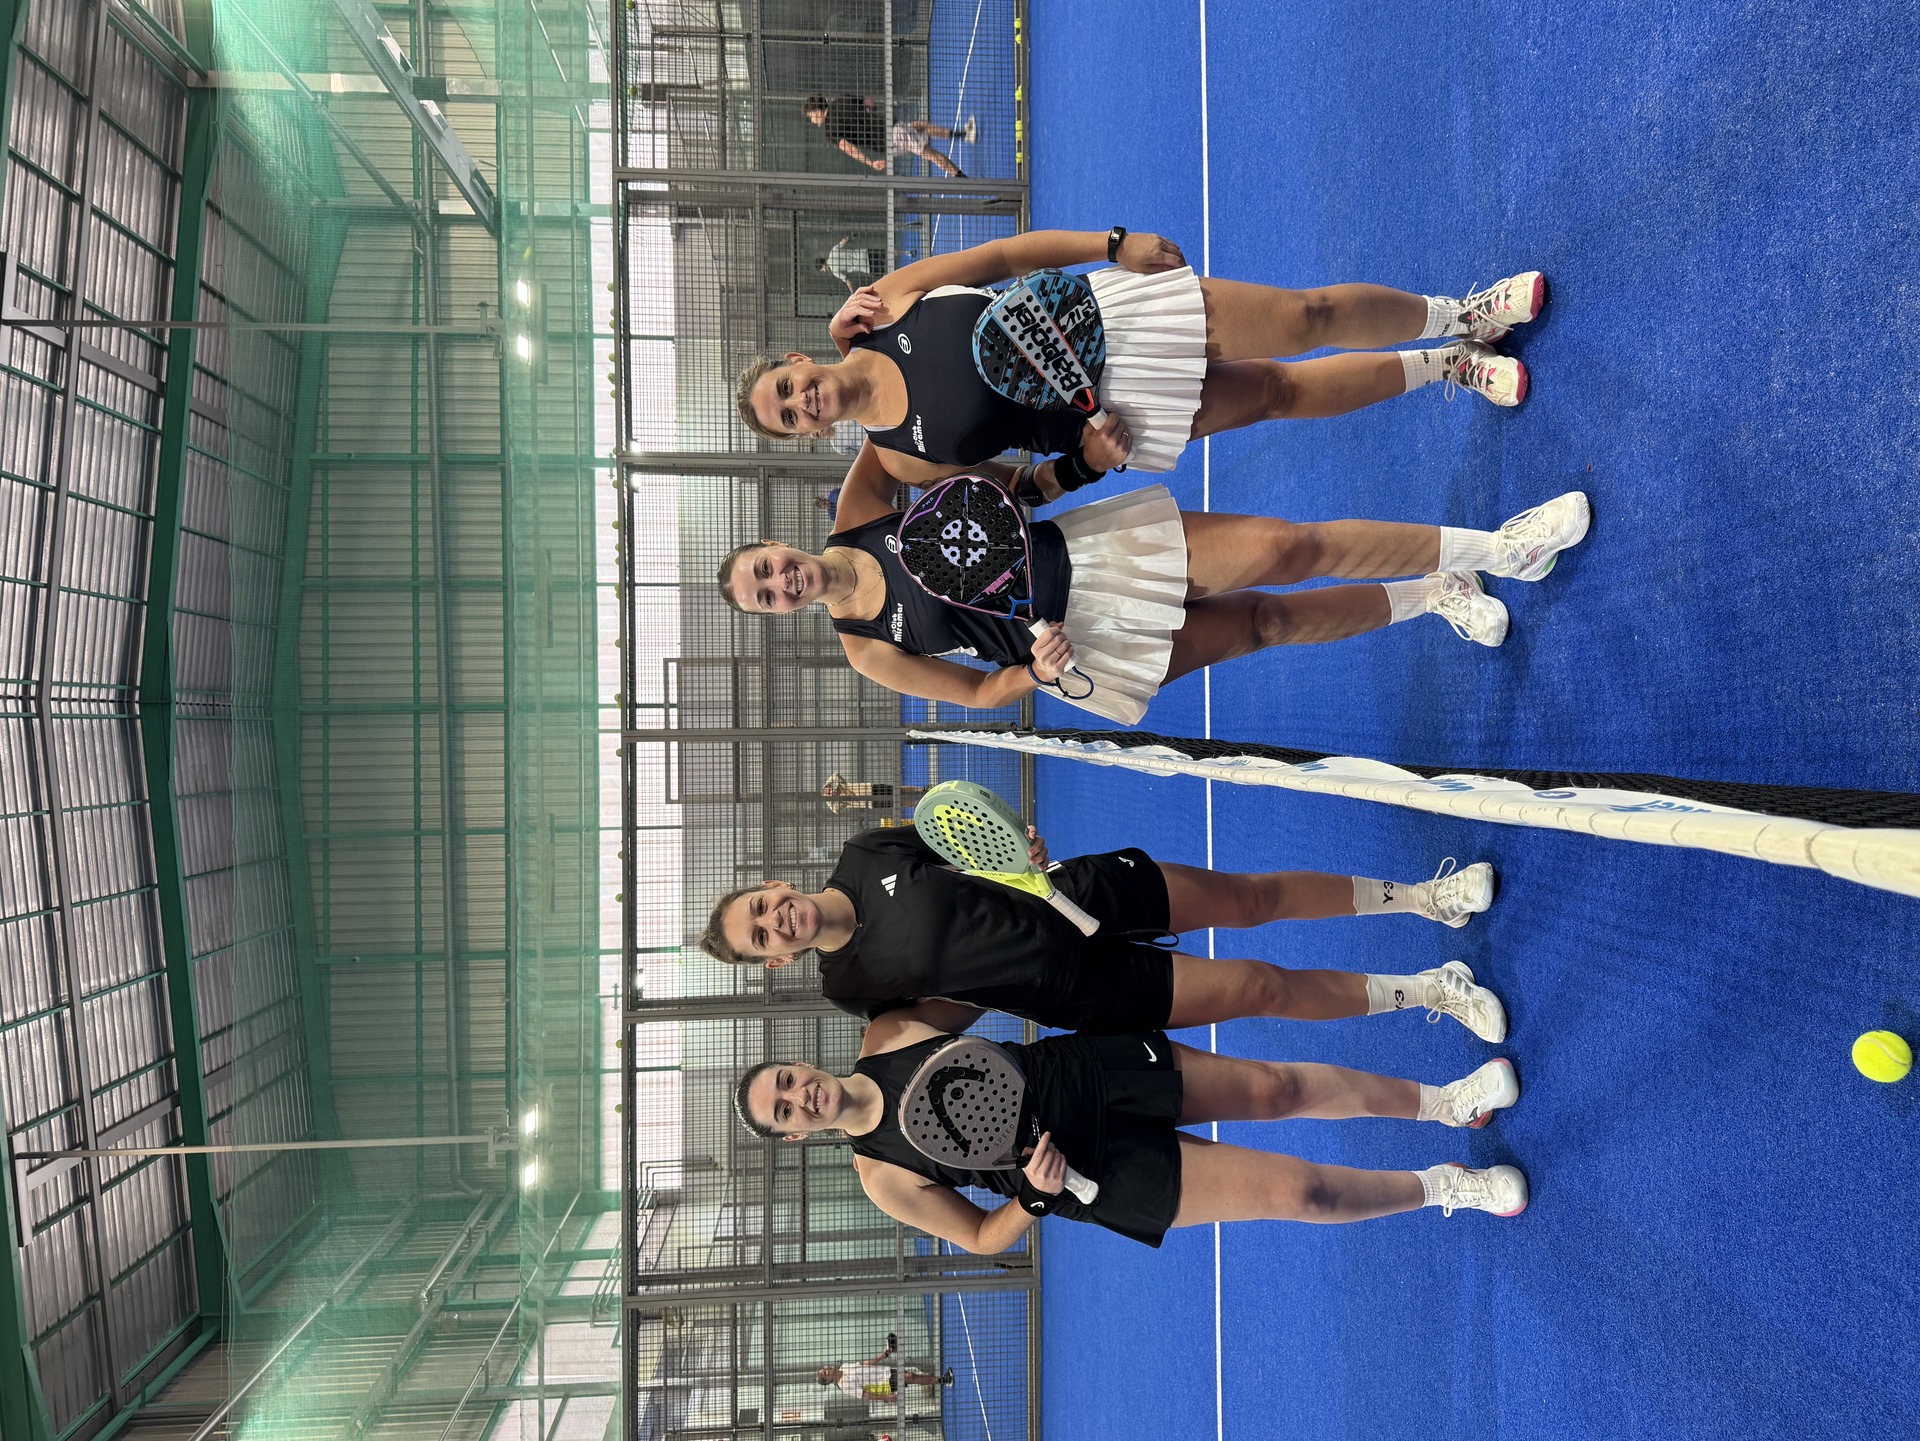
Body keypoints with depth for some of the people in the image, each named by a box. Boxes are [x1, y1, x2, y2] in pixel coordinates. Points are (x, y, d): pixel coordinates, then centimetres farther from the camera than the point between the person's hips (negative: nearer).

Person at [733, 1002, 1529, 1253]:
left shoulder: (888, 1032, -5)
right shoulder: (884, 1176, -12)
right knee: (1296, 1190, -9)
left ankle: (1443, 1101, 18)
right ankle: (1443, 1187, 17)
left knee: (1280, 1087, -7)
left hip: (1093, 1068, 3)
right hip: (1099, 1171, -3)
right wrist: (1037, 1192, -22)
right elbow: (982, 1238, -2)